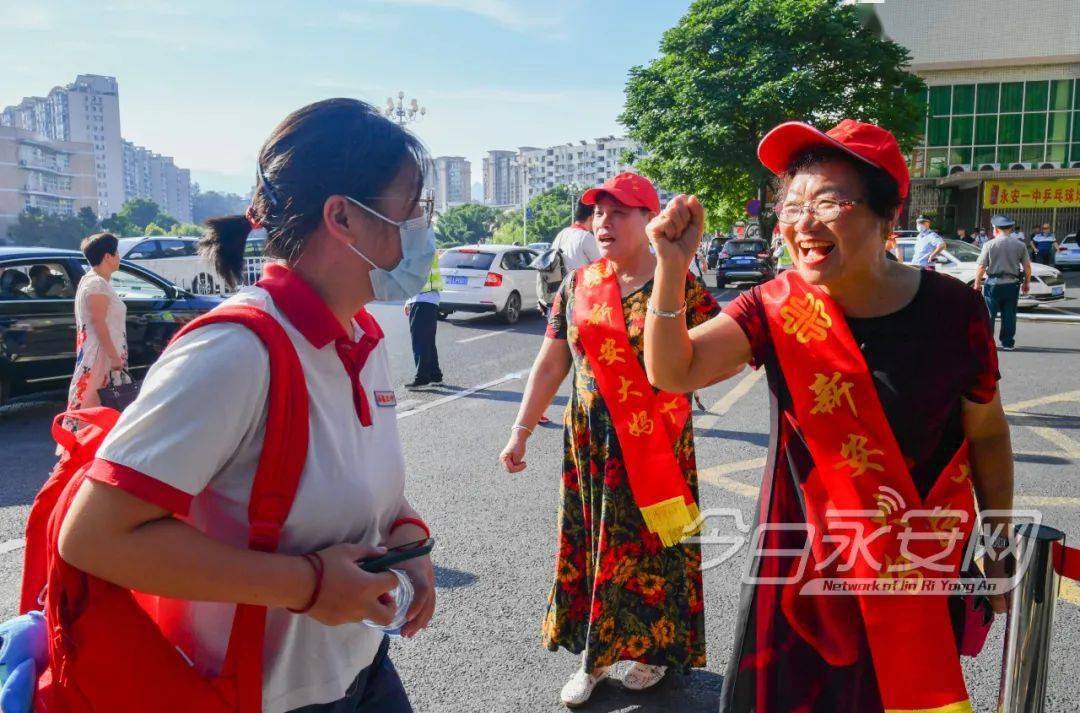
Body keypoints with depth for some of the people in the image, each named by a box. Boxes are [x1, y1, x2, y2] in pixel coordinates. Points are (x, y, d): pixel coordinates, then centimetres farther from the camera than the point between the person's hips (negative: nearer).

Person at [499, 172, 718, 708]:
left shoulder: (680, 285, -7)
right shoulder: (577, 286, 3)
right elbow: (550, 365, 7)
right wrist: (521, 432, 6)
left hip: (657, 446, -3)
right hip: (589, 444, 4)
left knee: (652, 544, 9)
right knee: (590, 544, 12)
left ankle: (653, 646, 34)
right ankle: (594, 654, 30)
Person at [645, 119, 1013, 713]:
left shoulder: (953, 309, -12)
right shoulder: (775, 308, -11)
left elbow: (986, 435, 1)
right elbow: (672, 371, -20)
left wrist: (1001, 544, 8)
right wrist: (671, 265, -32)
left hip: (920, 563, 0)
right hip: (801, 555, 1)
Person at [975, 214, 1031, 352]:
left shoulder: (989, 245, -6)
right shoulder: (1020, 245, 3)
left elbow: (981, 267, -8)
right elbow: (1027, 266, 5)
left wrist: (977, 284, 1)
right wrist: (1027, 283, 17)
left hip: (993, 284, -2)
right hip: (1012, 284, 2)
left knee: (989, 315, 5)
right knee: (1009, 316, 7)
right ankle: (1008, 343, 10)